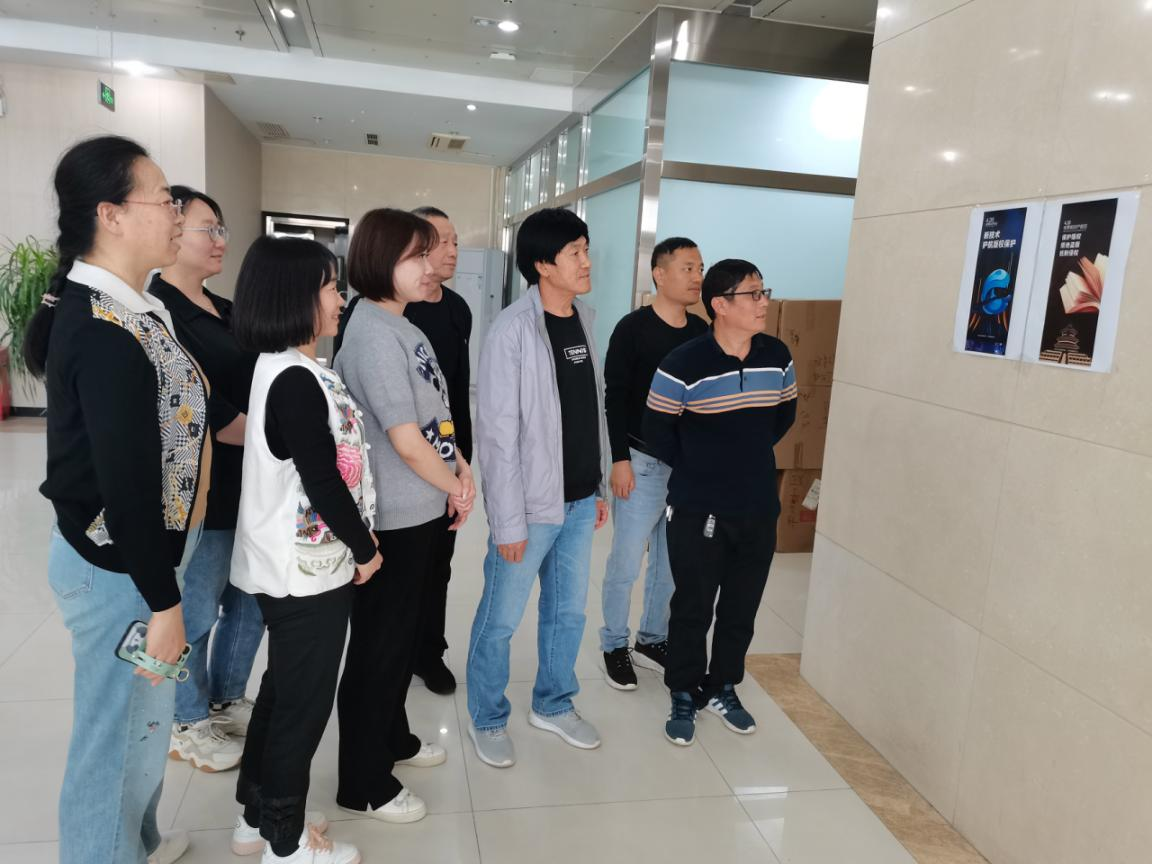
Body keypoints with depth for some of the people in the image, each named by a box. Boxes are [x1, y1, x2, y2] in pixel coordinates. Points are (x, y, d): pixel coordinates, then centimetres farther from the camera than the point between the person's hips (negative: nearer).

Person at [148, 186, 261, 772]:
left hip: (249, 484, 8)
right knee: (195, 612, 7)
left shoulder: (226, 312, 13)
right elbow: (193, 410, -20)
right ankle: (190, 724, 28)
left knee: (252, 599, 17)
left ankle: (228, 700, 38)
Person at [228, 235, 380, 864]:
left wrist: (356, 536, 10)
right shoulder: (296, 381, -23)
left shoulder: (284, 368, 9)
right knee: (304, 702, 7)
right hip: (308, 569, -10)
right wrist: (363, 548, -9)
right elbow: (324, 481, -23)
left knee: (282, 689, 22)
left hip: (288, 563, 10)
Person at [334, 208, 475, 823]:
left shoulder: (404, 328, 9)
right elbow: (406, 440, -23)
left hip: (418, 510, 9)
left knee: (402, 634, 23)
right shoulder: (373, 333, -20)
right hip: (391, 517, -9)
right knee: (379, 644, 6)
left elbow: (434, 417, 14)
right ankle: (363, 785, 24)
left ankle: (391, 738, 43)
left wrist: (459, 468, -1)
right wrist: (456, 489, -8)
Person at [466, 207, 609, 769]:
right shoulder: (513, 330, -17)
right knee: (500, 619, 10)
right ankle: (487, 718, 31)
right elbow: (498, 432, -18)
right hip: (531, 505, -6)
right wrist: (508, 520, -17)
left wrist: (598, 485, 13)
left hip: (579, 501, 7)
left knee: (568, 611, 19)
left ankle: (553, 705, 40)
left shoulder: (584, 320, 5)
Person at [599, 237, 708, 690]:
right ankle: (615, 646, 21)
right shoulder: (633, 328, -8)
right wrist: (620, 460, -14)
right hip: (642, 461, -5)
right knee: (626, 561, 3)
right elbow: (614, 398, -10)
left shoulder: (701, 332, 7)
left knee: (671, 561, 13)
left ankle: (652, 640, 31)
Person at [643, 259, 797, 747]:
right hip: (698, 511, -4)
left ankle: (723, 688, 35)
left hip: (759, 509, 4)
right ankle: (684, 695, 26)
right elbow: (657, 433, -6)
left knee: (741, 607, 15)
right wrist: (697, 469, 5)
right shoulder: (683, 364, -17)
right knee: (693, 607, 7)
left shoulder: (777, 356, -2)